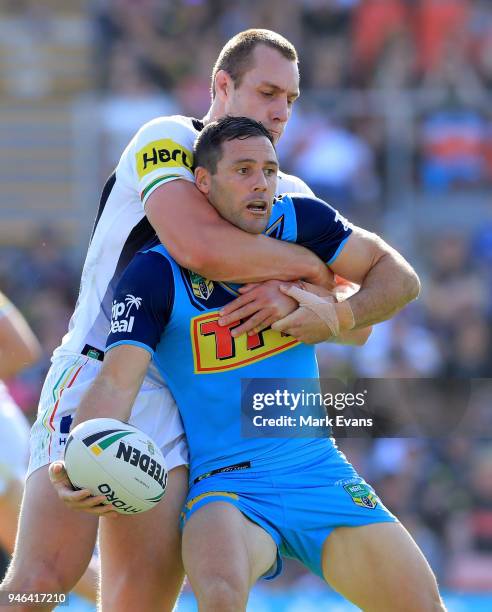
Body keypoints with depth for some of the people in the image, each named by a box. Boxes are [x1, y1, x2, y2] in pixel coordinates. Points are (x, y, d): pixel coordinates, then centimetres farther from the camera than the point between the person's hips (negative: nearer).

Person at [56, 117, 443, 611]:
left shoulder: (299, 222, 3)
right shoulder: (155, 275, -8)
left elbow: (400, 278, 11)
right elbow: (117, 381, -19)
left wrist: (340, 317, -9)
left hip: (319, 472, 5)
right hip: (225, 483, -4)